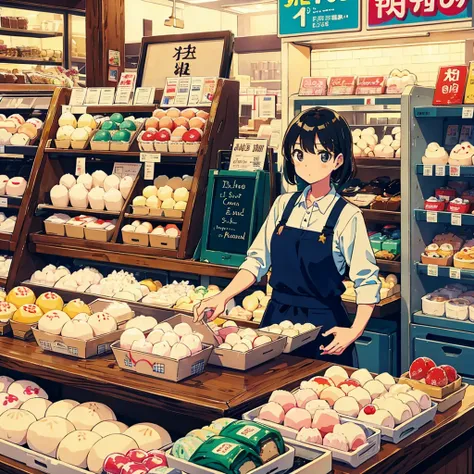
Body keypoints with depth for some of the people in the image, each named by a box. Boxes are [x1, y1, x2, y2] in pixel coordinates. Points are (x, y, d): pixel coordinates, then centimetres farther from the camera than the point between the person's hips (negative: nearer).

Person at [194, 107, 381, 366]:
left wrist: (354, 332, -18)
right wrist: (223, 297, -6)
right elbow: (257, 260, 5)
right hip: (277, 319, 4)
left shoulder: (347, 216, -11)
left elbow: (367, 281, -9)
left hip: (323, 325, -4)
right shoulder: (284, 205, 3)